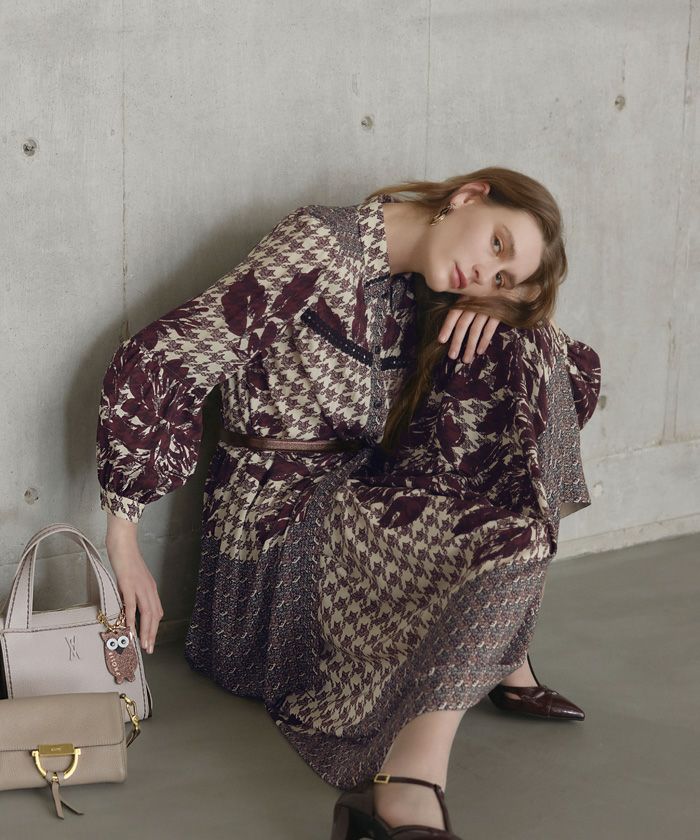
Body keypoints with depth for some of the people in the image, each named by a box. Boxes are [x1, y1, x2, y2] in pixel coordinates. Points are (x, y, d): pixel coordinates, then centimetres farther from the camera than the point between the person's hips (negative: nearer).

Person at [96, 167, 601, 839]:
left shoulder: (417, 292, 7)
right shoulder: (320, 246, -15)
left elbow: (577, 371, 15)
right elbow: (153, 366, -19)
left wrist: (501, 310, -8)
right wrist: (124, 542, -19)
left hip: (367, 493, 8)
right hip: (280, 512, -8)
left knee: (520, 357, -4)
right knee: (512, 536, -26)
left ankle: (503, 649, -6)